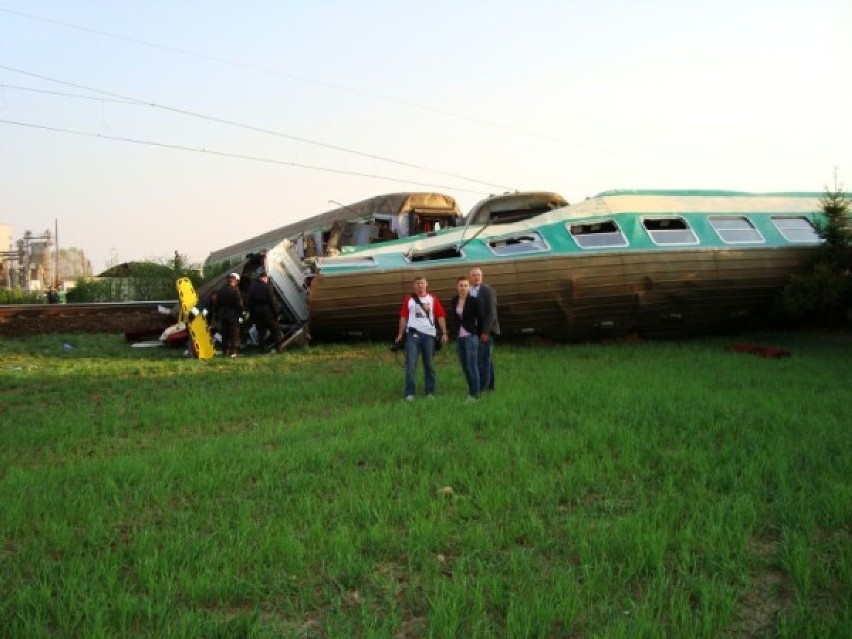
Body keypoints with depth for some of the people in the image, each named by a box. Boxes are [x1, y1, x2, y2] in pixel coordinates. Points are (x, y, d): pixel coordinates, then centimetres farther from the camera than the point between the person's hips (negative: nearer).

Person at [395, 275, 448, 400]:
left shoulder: (432, 299, 5)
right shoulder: (408, 299, 6)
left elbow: (441, 316, 2)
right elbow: (403, 317, 7)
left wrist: (444, 333, -5)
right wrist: (400, 334, 4)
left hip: (429, 334, 1)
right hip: (412, 334, -1)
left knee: (429, 364, 8)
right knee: (410, 364, -6)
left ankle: (430, 392, 17)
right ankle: (409, 393, -3)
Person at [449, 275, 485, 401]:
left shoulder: (474, 301, -7)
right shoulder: (454, 301, 8)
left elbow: (481, 319, -3)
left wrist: (478, 334, 1)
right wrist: (455, 333, 9)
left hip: (471, 336, -6)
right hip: (459, 337, 6)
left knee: (472, 365, -8)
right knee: (464, 366, 9)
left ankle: (475, 393, -4)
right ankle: (471, 390, 19)